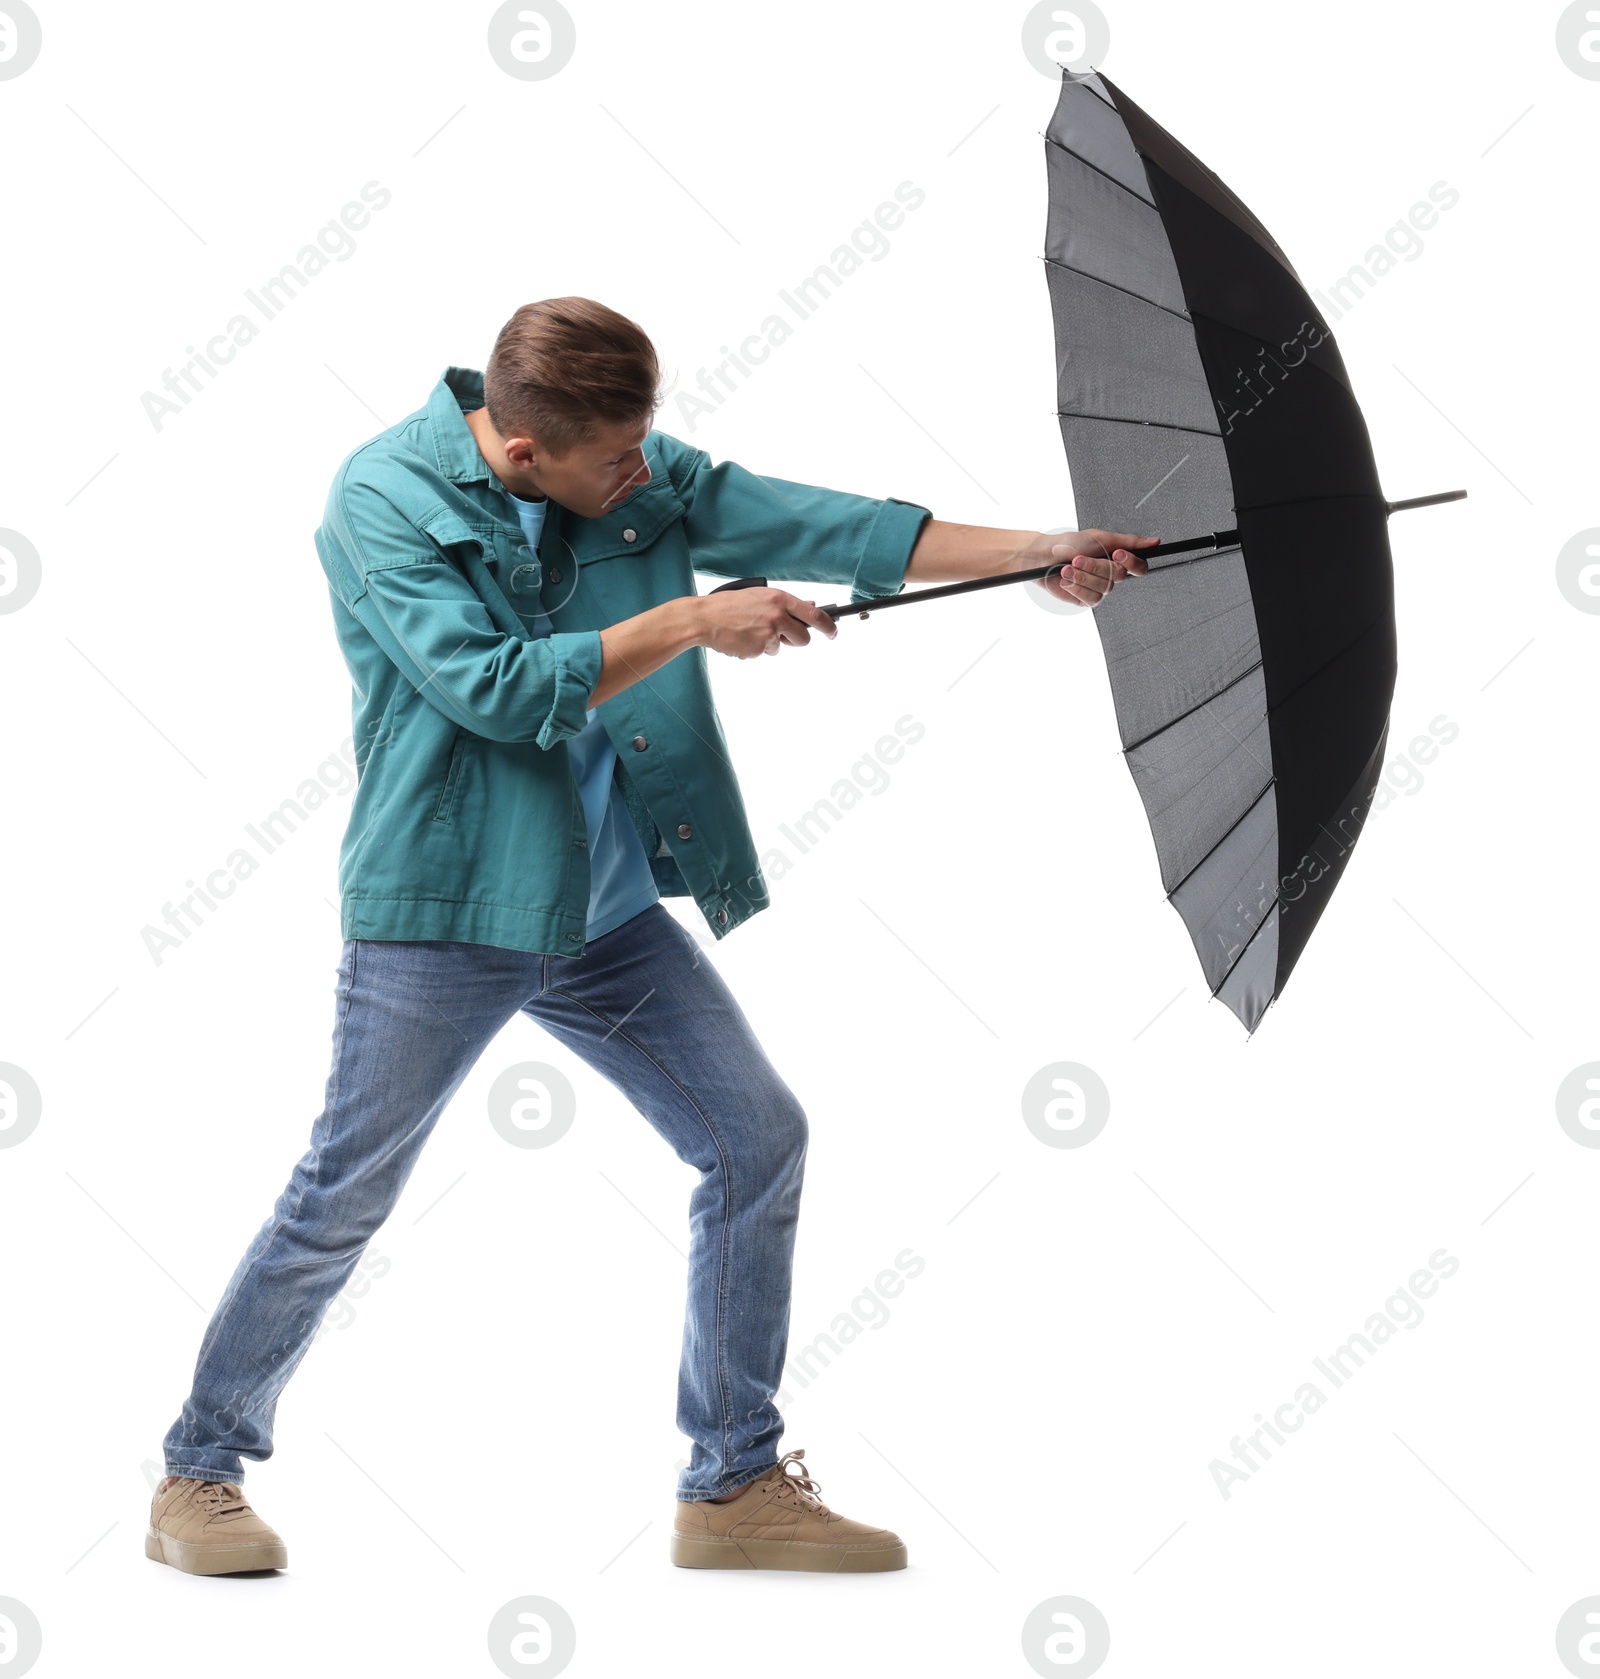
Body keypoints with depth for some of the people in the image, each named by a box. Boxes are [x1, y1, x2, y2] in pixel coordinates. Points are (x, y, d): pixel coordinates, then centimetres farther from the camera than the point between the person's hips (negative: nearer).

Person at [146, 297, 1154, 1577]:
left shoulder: (643, 479, 2)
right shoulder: (382, 501, -14)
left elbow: (811, 524, -1)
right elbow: (494, 688, -23)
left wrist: (1038, 552, -5)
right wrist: (691, 622, -20)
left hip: (607, 909, 6)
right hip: (440, 910, -6)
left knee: (757, 1139, 4)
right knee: (344, 1199, 0)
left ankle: (737, 1487, 15)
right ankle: (198, 1476, 20)